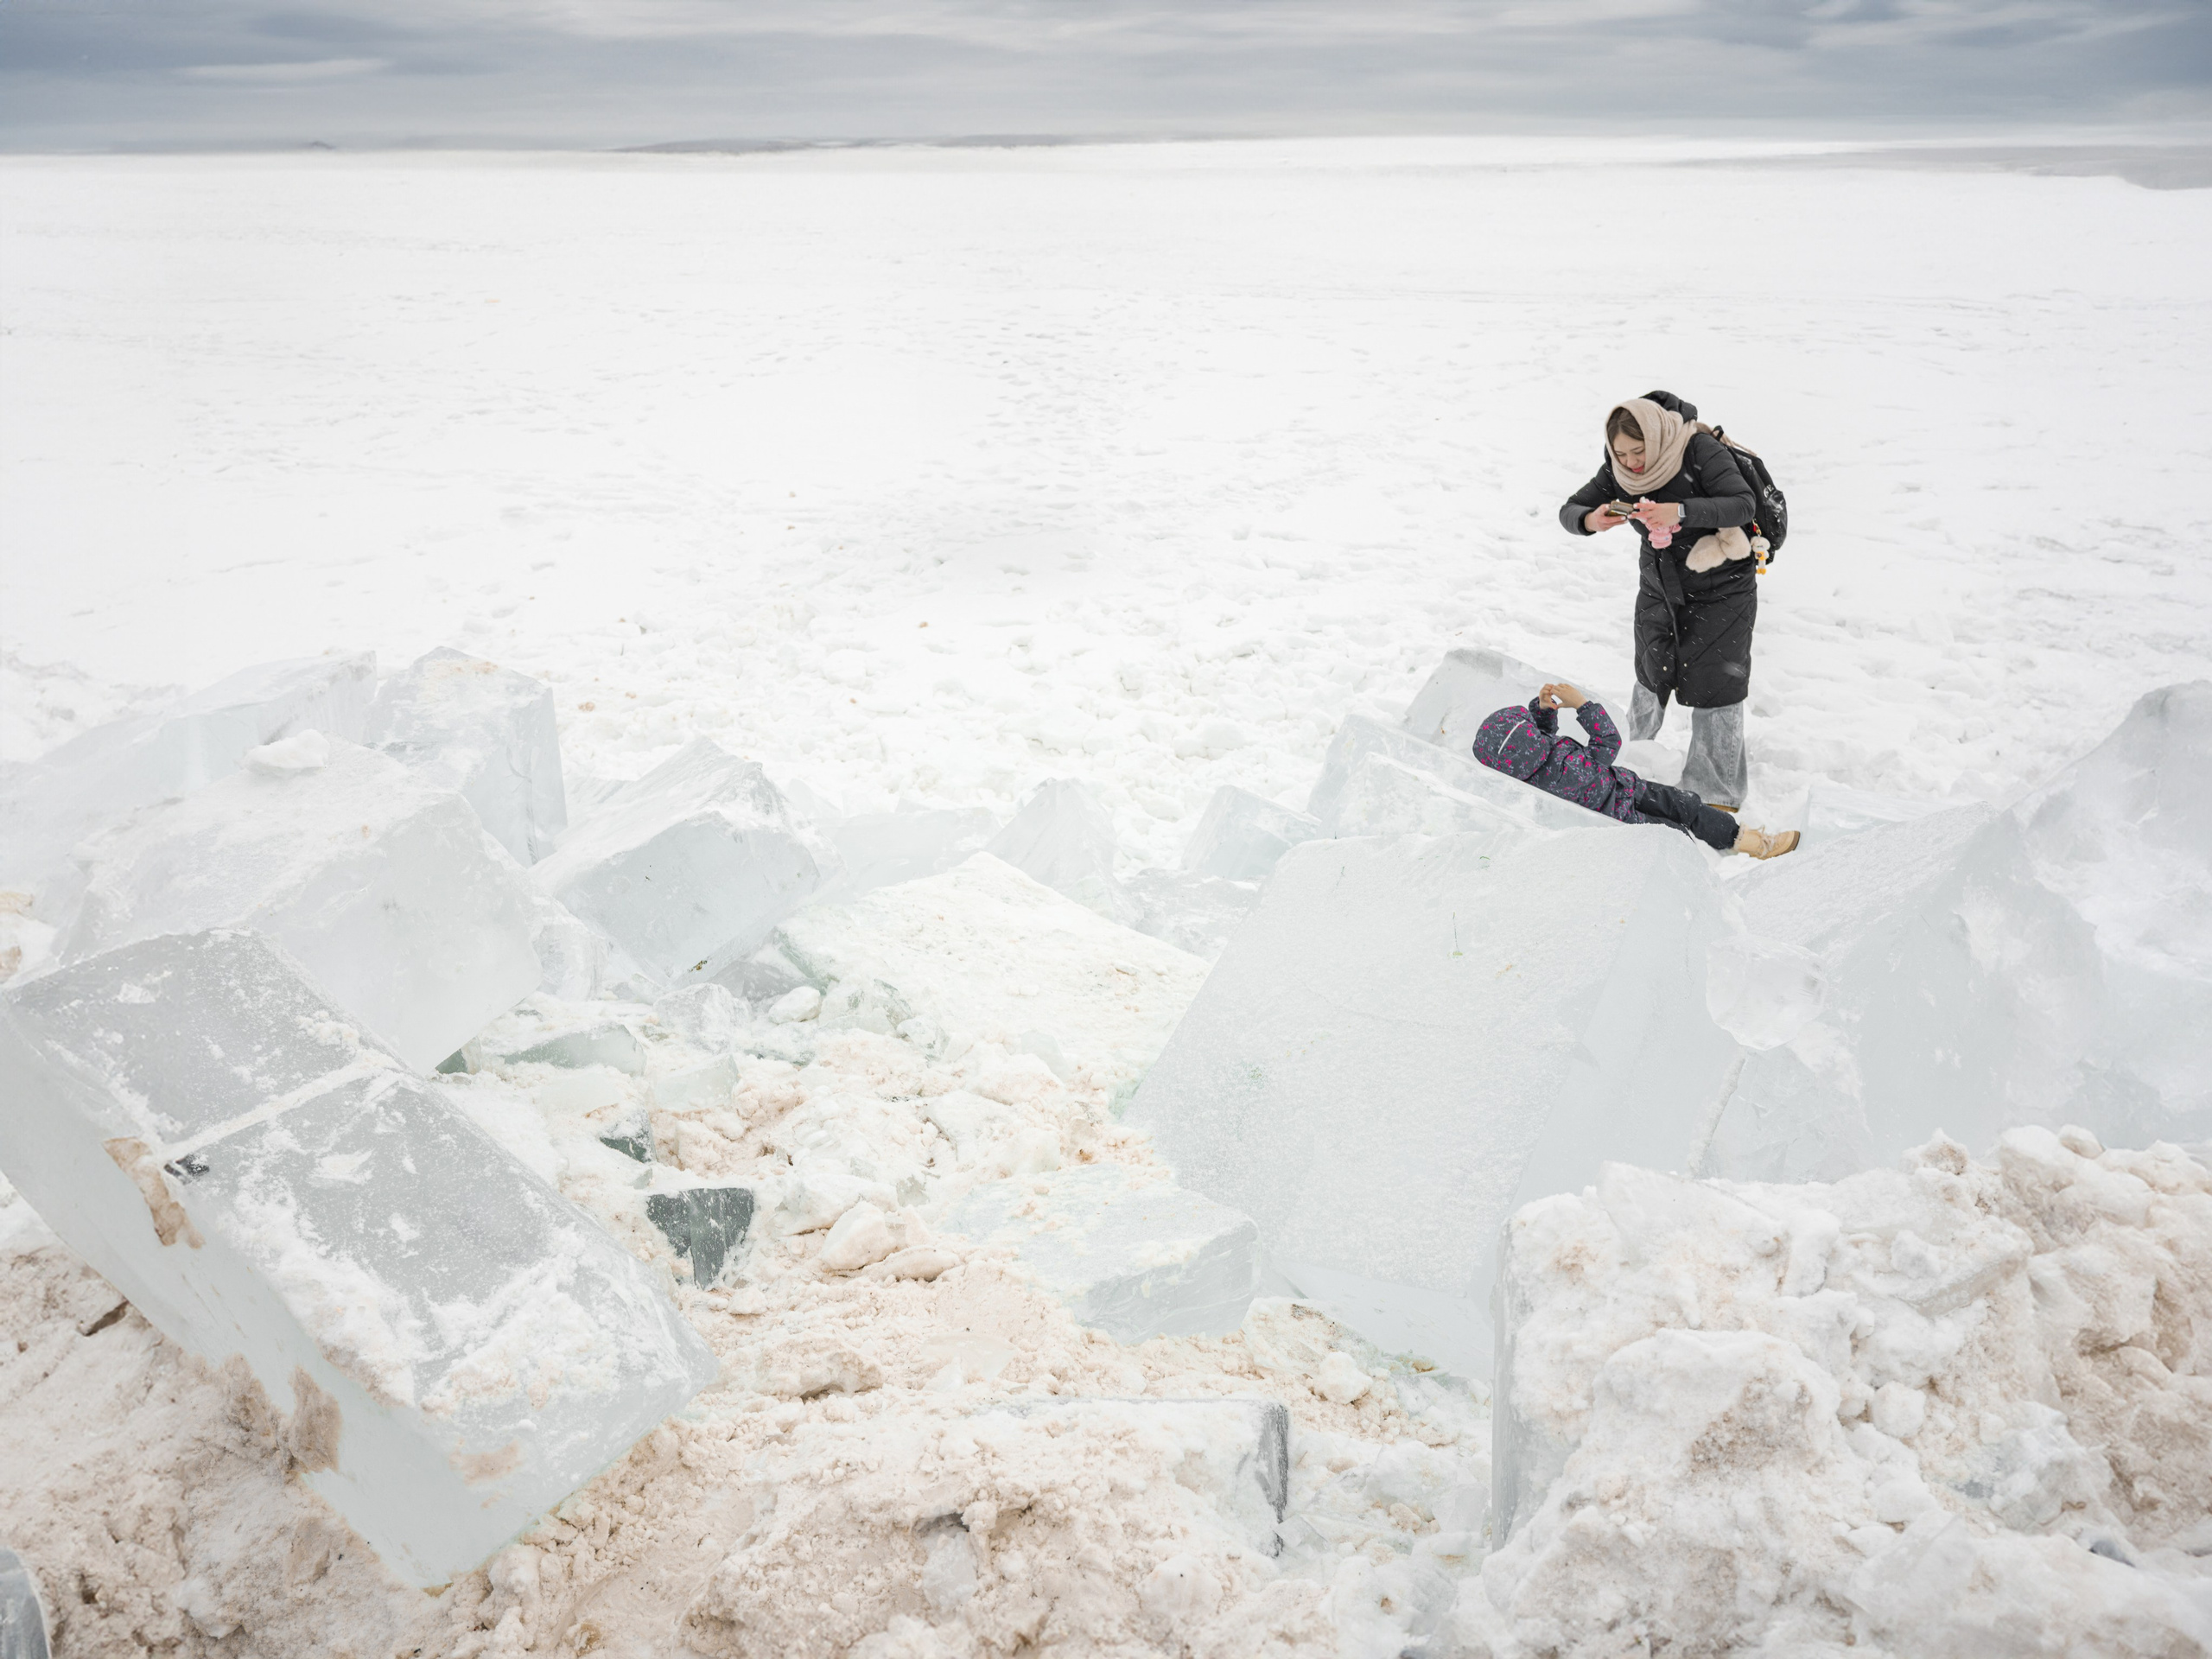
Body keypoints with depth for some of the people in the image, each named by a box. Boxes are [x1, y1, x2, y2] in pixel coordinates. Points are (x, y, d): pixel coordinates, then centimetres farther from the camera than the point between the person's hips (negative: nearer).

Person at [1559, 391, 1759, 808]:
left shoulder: (1700, 450, -23)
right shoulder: (1618, 471, -8)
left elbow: (1744, 504, -28)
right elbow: (1568, 510, -6)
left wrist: (1680, 512, -42)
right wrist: (1590, 521, -30)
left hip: (1720, 590, -5)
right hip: (1659, 587, 5)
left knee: (1714, 688, -3)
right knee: (1652, 674, 17)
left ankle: (1718, 792, 12)